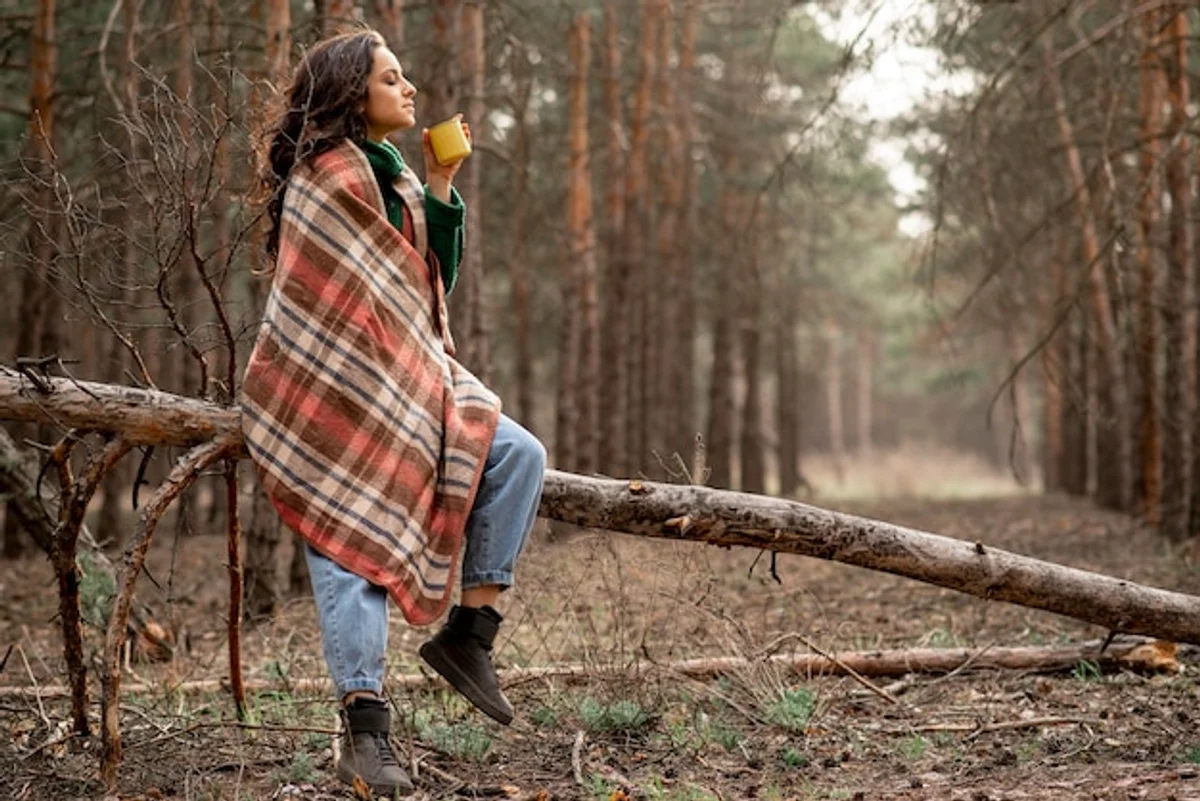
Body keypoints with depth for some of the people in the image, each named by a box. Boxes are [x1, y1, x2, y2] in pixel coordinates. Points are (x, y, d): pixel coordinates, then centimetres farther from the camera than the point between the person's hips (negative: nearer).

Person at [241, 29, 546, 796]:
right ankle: (366, 729, -11)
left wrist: (440, 187, 2)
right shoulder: (324, 175, -11)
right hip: (331, 387, -8)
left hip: (401, 382, 8)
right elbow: (338, 296, -11)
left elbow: (435, 276, 12)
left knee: (521, 455, -11)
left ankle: (470, 627, -8)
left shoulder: (392, 175, 15)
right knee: (352, 544, -13)